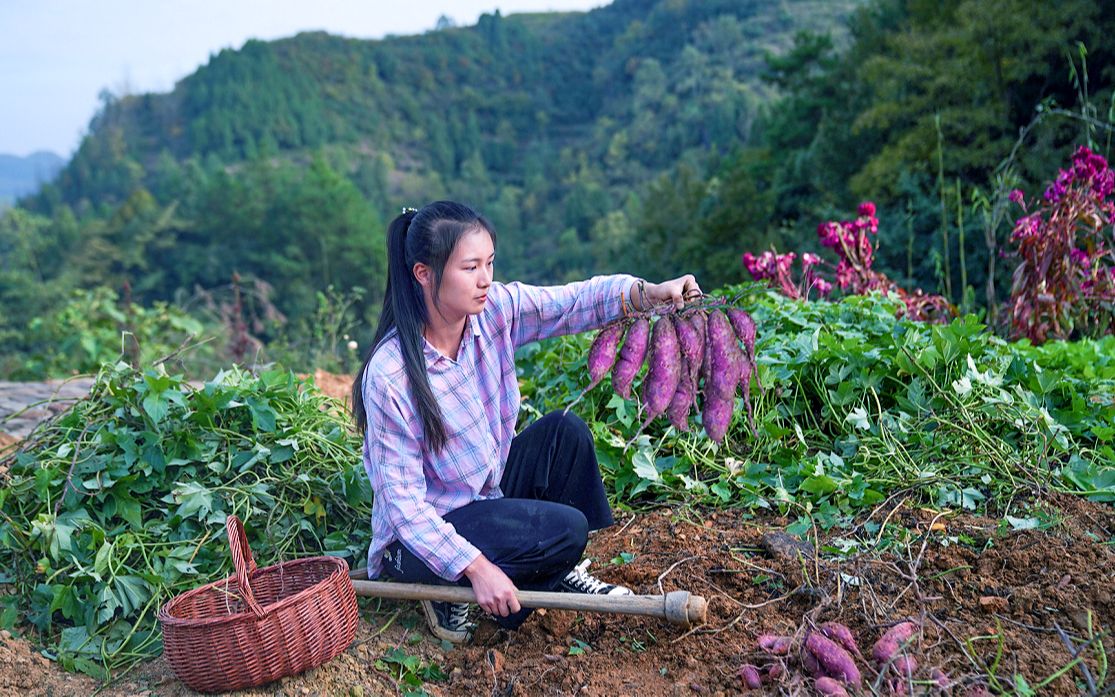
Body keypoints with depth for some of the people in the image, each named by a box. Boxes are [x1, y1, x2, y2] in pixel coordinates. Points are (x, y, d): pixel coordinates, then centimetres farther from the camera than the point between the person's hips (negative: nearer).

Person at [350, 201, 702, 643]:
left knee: (564, 431, -13)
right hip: (420, 537, -7)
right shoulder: (389, 374, -27)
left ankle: (562, 571, 5)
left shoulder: (494, 309, -11)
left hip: (489, 490, 7)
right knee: (565, 528, -23)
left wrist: (648, 292, -35)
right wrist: (476, 568, -31)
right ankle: (452, 595, -1)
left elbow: (575, 301, -16)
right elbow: (403, 499, -25)